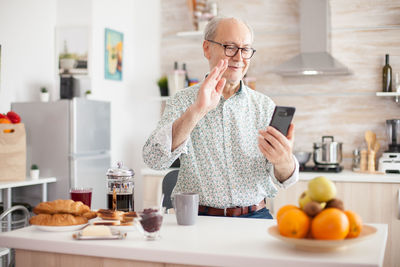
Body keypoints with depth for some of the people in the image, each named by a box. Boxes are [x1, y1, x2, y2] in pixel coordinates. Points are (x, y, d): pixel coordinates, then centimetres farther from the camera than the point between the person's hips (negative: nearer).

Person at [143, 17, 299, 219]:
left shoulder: (265, 106, 7)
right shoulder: (182, 102, 3)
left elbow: (281, 179, -1)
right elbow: (154, 160, -13)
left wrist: (284, 161, -26)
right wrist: (196, 111, -26)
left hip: (254, 217, 2)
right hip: (198, 217, -1)